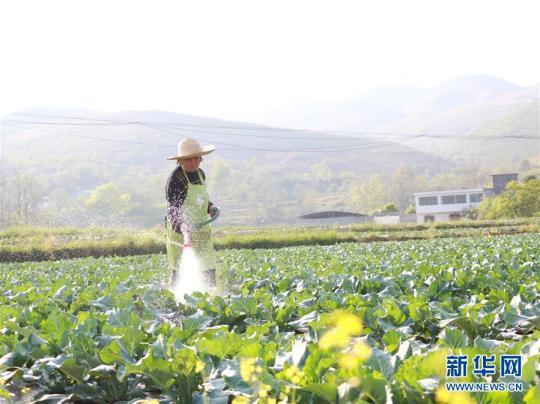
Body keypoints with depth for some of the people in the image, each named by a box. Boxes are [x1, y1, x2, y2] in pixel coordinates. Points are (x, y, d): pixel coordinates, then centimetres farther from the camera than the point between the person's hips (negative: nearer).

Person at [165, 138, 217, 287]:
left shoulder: (200, 174, 9)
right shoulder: (176, 179, -18)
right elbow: (173, 210, -29)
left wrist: (210, 207, 4)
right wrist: (185, 230, -44)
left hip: (201, 229, 7)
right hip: (181, 231, -7)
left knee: (209, 269, 8)